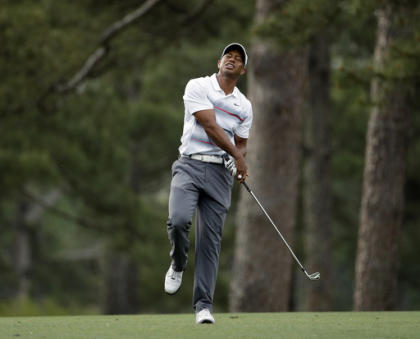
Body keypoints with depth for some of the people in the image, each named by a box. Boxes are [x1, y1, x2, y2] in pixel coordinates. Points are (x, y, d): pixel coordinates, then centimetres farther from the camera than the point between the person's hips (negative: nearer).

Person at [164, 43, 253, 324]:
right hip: (190, 165, -3)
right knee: (179, 219, -27)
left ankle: (204, 305, -2)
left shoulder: (244, 106, 16)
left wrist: (238, 162, 1)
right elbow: (210, 125, -8)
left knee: (210, 240, -4)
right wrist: (236, 155, -7)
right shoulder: (198, 87, 0)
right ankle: (178, 265, 5)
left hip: (221, 173, 4)